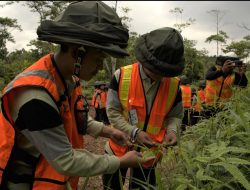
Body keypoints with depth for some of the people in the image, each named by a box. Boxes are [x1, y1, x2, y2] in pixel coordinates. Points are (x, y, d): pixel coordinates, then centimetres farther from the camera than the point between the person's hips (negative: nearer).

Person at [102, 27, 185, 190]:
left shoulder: (174, 84, -10)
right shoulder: (122, 76, -17)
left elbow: (176, 115, 4)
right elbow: (113, 111, -13)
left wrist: (172, 130, -18)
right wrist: (134, 132, -24)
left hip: (150, 152, 1)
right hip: (119, 148, -1)